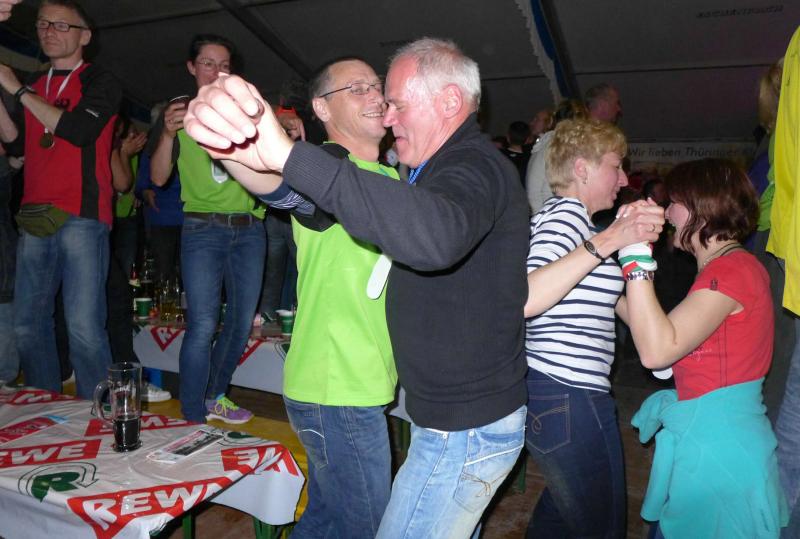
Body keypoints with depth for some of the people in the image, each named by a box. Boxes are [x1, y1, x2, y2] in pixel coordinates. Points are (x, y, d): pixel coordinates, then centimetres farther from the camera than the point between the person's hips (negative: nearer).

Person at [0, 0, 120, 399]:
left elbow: (79, 131, -13)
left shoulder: (99, 82, 4)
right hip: (35, 217, 6)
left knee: (84, 326, -10)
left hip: (81, 218, -6)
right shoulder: (33, 86, 22)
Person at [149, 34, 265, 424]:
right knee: (202, 326, -10)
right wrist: (168, 135, -15)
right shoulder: (179, 113, 7)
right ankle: (193, 419, 1)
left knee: (241, 322, 8)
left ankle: (215, 397, 27)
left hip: (249, 228, 4)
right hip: (203, 229, -3)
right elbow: (158, 177, 1)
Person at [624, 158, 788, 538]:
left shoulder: (732, 269, -18)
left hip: (717, 446, -9)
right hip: (711, 438, 9)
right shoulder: (732, 266, 14)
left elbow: (656, 351, -29)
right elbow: (666, 338, 10)